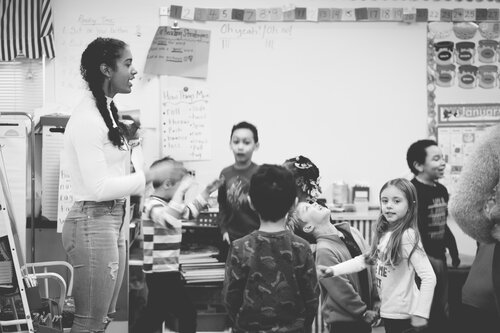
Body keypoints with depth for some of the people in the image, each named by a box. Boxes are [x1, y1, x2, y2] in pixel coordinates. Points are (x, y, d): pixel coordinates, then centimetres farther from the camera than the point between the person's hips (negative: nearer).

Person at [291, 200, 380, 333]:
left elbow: (372, 268, 7)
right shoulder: (324, 251, -18)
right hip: (342, 322, -6)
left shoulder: (353, 232, 3)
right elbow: (341, 290, -18)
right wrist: (365, 313, -9)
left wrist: (377, 305, 2)